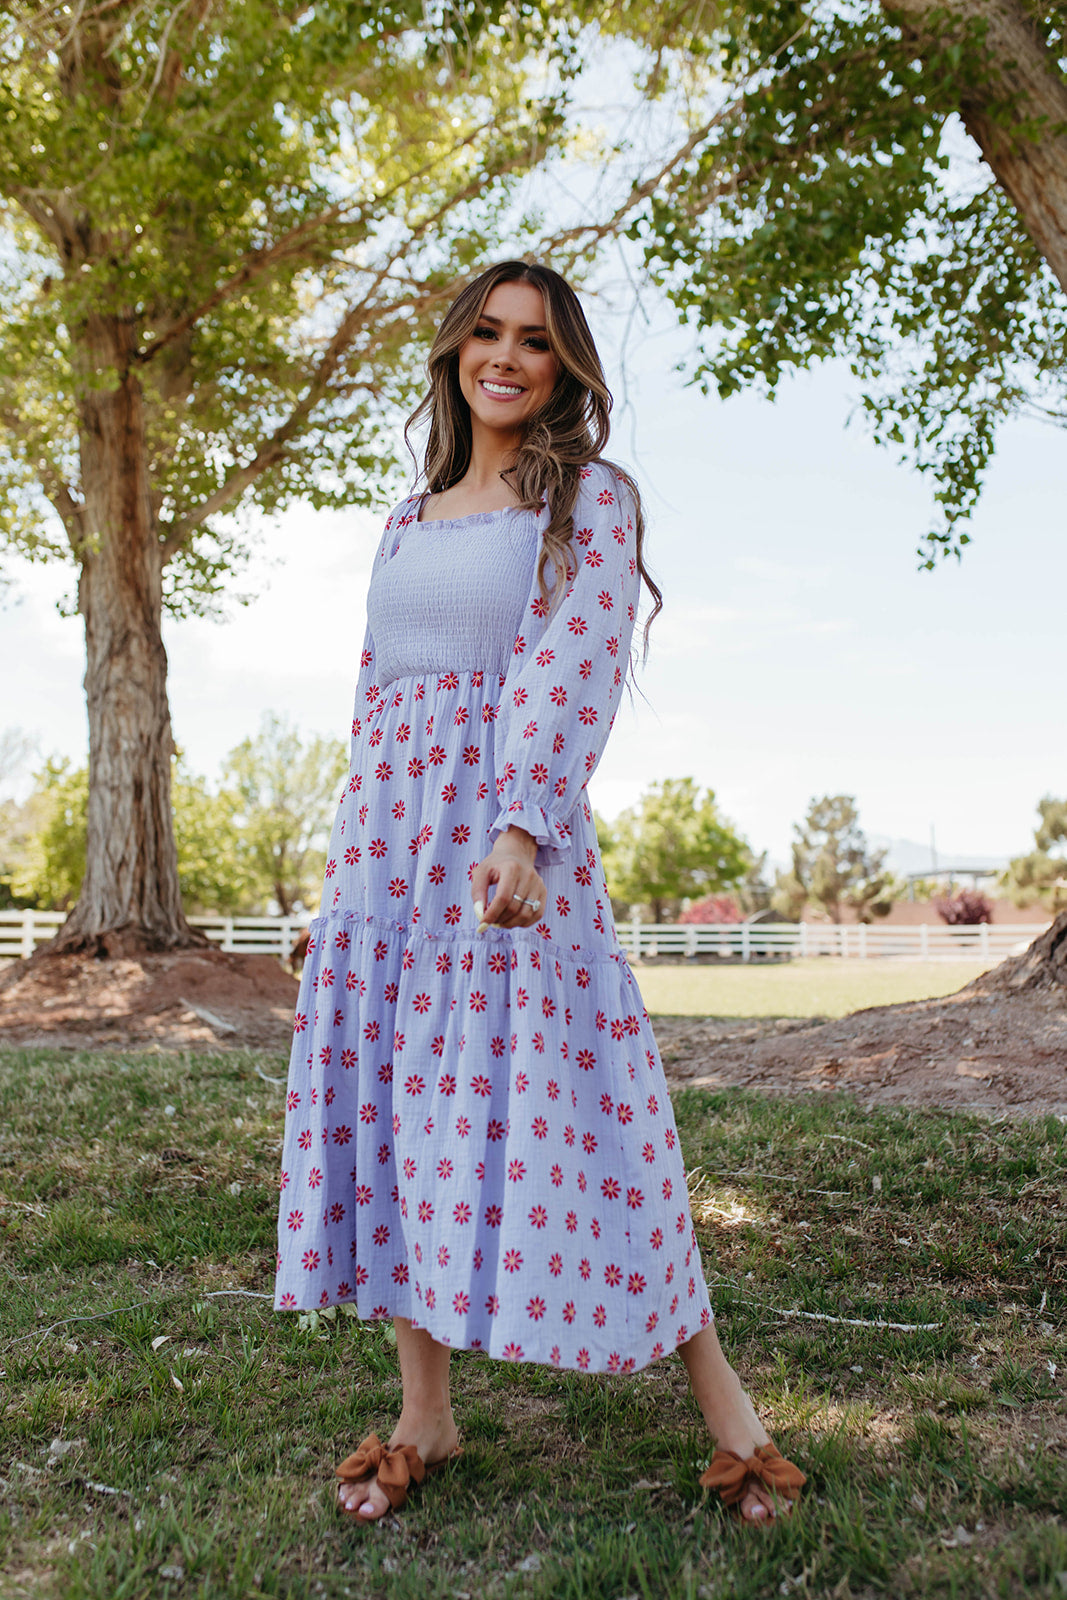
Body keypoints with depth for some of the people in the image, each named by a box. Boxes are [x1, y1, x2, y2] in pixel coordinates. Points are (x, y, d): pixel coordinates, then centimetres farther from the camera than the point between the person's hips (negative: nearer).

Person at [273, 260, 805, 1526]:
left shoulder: (591, 500, 2)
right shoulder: (410, 518, 19)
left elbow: (573, 663, -13)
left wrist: (520, 828, -26)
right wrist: (359, 851, 16)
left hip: (512, 827, -6)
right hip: (387, 835, 6)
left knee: (535, 1103, -8)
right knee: (385, 1100, 5)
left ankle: (721, 1399, 9)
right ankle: (425, 1415, 18)